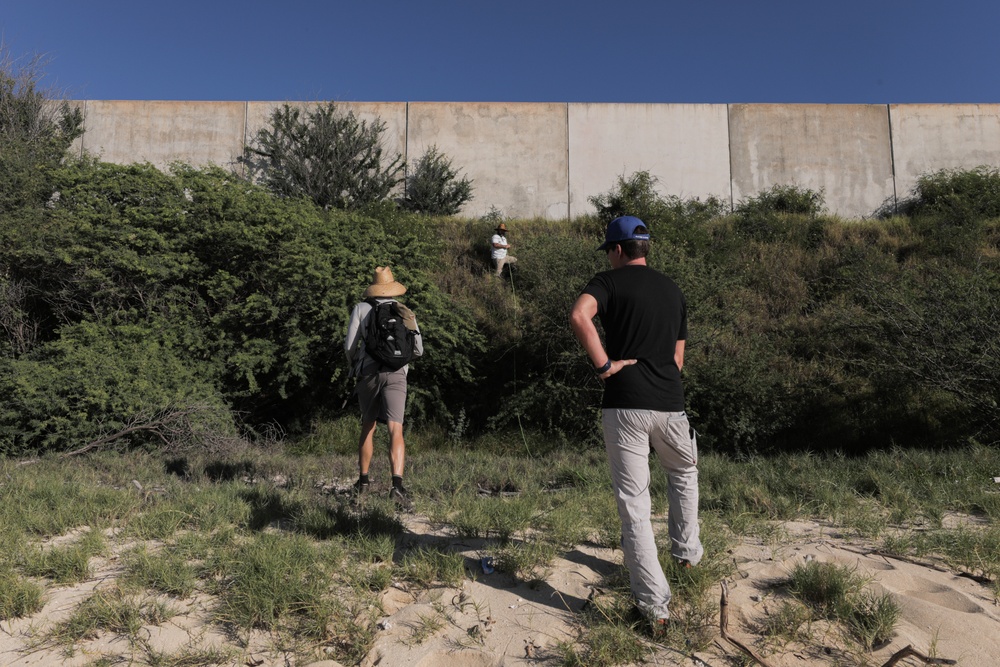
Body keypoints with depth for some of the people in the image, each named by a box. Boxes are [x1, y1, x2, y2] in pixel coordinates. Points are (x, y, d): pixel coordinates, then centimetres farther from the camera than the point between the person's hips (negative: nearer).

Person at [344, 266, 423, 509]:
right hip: (396, 374, -1)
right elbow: (418, 350, 17)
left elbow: (350, 345, 2)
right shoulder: (407, 313, 14)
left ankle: (363, 480, 29)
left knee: (368, 426, 20)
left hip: (368, 373, 1)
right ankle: (397, 484, -31)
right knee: (395, 430, -12)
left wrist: (353, 364, 23)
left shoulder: (361, 308, 8)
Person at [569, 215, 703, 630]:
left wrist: (603, 365, -15)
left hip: (624, 405, -4)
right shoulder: (672, 290, 17)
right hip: (670, 403, 5)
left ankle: (654, 605, 2)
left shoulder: (609, 281, 0)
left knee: (634, 506, 1)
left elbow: (579, 316, -22)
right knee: (684, 472, 33)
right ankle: (686, 550, 41)